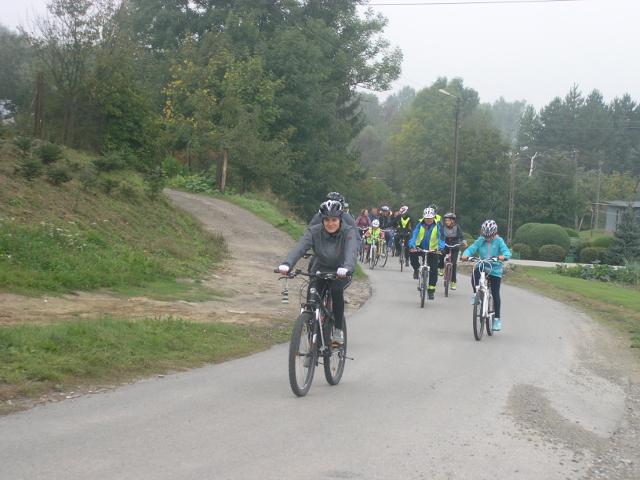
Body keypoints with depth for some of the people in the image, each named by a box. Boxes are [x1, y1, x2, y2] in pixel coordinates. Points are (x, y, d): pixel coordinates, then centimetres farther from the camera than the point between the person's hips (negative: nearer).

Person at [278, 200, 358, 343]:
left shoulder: (348, 232, -20)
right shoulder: (314, 231, -16)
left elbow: (351, 251, -38)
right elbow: (299, 248, -31)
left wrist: (346, 268, -60)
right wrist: (286, 264, -50)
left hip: (340, 273, -2)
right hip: (320, 270, 2)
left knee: (336, 289, -31)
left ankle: (338, 330, -14)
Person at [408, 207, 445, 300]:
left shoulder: (437, 225, -11)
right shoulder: (420, 224, -10)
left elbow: (441, 237, -21)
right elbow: (414, 234, -21)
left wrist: (440, 248, -39)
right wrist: (412, 246, -39)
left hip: (432, 250, 0)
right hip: (420, 247, 0)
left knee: (433, 270, -6)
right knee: (412, 254, -31)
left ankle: (431, 290, 5)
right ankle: (417, 269, -3)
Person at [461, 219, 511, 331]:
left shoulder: (499, 241, -7)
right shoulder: (480, 240, -1)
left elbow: (507, 252, -17)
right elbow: (471, 248, -9)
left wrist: (503, 256, -41)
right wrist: (465, 255, -32)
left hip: (495, 270, -1)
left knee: (495, 294, -1)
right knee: (475, 273, -34)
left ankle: (497, 318, 10)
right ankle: (476, 294, -8)